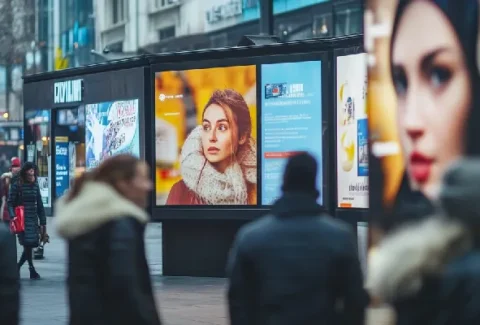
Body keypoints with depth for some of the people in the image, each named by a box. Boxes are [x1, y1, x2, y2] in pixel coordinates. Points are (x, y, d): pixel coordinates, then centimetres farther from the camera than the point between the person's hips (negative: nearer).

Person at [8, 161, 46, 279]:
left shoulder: (35, 185, 11)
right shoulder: (16, 185, -4)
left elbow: (39, 205, 14)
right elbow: (10, 203, -6)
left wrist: (43, 222, 11)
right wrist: (13, 217, -22)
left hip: (33, 220, 5)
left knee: (30, 245, 3)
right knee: (28, 244, -10)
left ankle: (17, 268, 19)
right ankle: (32, 270, -3)